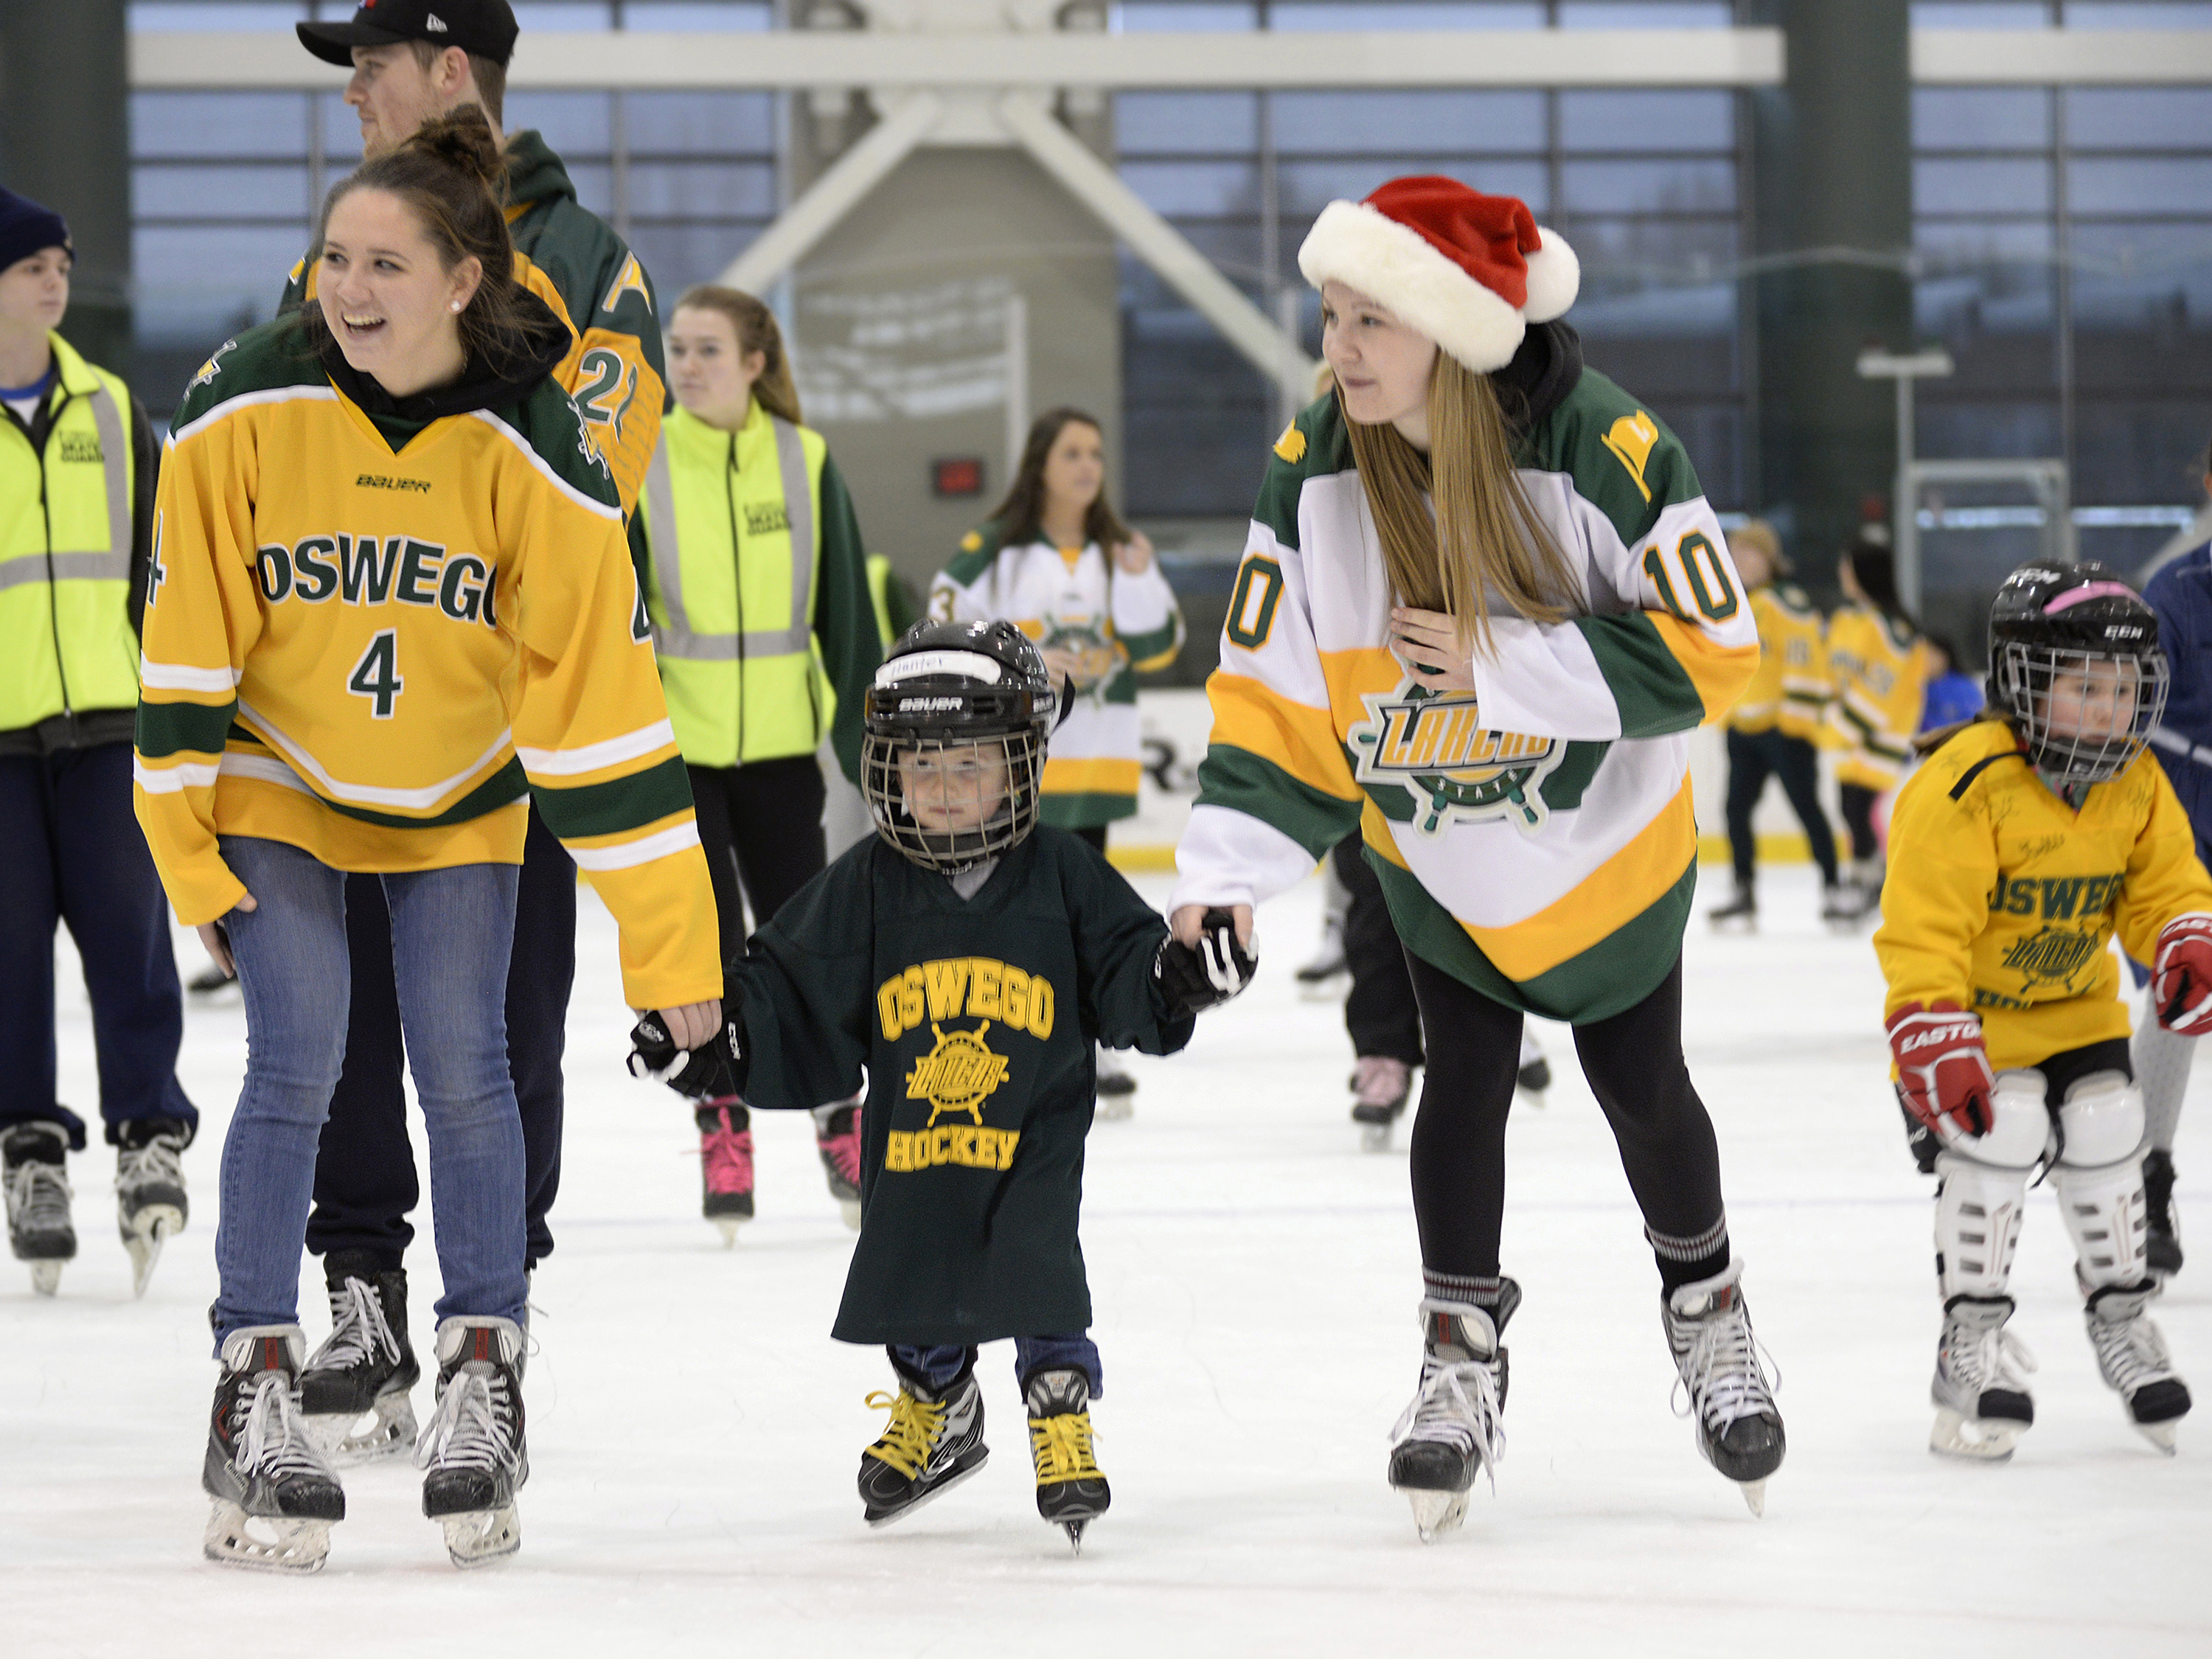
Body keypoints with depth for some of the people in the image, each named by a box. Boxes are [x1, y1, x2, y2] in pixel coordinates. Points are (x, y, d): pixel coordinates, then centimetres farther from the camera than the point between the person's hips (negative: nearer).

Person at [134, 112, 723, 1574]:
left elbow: (601, 689, -21)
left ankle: (484, 1380, 11)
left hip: (459, 796, 1)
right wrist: (188, 840, -12)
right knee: (297, 1066, -11)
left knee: (465, 1071, -5)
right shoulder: (245, 410, -23)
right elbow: (188, 632, -13)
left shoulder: (536, 452, -23)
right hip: (279, 781, 0)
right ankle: (257, 1398, -5)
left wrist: (672, 943, -21)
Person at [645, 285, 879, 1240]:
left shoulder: (804, 464, 1)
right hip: (674, 746, -1)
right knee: (709, 943, -1)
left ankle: (843, 1126, 18)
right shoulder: (637, 467, -3)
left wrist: (864, 733, 6)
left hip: (780, 743, 1)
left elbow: (846, 612, 7)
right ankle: (723, 1133, 10)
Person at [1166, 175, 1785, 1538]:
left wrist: (1507, 663, -30)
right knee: (1465, 1077, -6)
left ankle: (1706, 1303, 32)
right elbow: (1275, 685, -11)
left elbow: (1711, 651, -24)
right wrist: (1229, 863, -22)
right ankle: (1462, 1351, 8)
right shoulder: (1316, 468, -18)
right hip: (1436, 846, 2)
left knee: (1643, 1084, 7)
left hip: (1609, 832, -2)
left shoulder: (1604, 448, -28)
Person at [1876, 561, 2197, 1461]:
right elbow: (1922, 930, -28)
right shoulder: (1965, 786, -28)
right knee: (1995, 1137, -20)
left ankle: (2121, 1314, 21)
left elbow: (2166, 887, 5)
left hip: (2074, 1007, 6)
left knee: (2106, 1133, -1)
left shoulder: (2136, 788, -6)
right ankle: (1970, 1345, -9)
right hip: (1971, 1013, -6)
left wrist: (2186, 950, -16)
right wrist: (1935, 1041, -32)